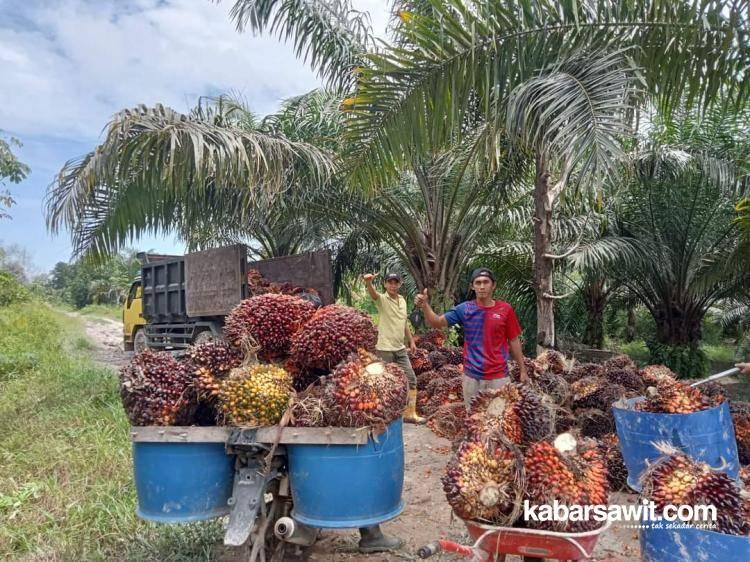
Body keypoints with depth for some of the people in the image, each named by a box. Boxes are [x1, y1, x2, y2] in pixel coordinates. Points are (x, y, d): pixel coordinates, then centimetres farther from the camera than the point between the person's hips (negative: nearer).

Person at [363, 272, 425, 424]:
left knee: (411, 380, 7)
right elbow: (372, 293, -36)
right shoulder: (382, 299, -11)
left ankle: (410, 414, 18)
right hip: (385, 349, -6)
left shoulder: (402, 300, 8)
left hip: (400, 349, 6)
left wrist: (411, 340, 19)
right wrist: (368, 282, -57)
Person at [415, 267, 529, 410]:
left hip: (498, 376, -1)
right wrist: (424, 305, -24)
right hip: (472, 376, 1)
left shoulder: (505, 309, -3)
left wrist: (522, 370, 6)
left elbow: (514, 341, 4)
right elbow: (437, 322, -6)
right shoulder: (464, 309, -1)